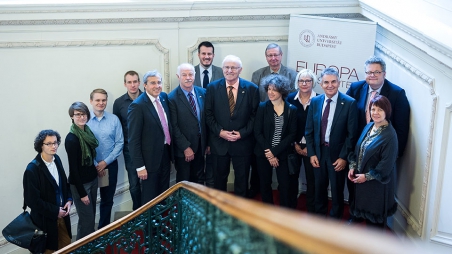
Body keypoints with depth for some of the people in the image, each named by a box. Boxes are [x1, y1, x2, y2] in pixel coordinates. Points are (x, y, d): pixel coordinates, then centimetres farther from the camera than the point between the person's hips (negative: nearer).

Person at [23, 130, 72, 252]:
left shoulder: (56, 159, -2)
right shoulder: (32, 169, -23)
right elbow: (32, 200, -21)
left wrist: (69, 200, -4)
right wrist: (54, 211, -18)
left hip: (62, 215, 6)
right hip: (45, 219, -6)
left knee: (66, 247, 19)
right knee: (49, 250, 11)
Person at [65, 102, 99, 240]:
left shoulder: (87, 131, 1)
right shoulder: (71, 139, -22)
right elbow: (73, 168, -19)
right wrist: (82, 193, -17)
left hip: (92, 179, 7)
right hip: (80, 183, -7)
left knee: (91, 216, 17)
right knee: (86, 219, 1)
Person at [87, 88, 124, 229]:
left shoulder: (114, 119, -4)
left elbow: (120, 143, -3)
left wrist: (105, 162, -10)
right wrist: (95, 165, -9)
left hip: (110, 165, 2)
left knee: (107, 200, 14)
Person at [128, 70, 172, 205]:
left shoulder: (164, 97, 2)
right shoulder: (137, 106, -18)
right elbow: (133, 140, -17)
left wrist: (170, 151, 9)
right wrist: (140, 166, -17)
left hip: (166, 154, 6)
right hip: (150, 158, -6)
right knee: (150, 198, 9)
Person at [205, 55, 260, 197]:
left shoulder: (251, 88, -4)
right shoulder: (212, 88, -1)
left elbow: (255, 115, -3)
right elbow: (208, 114, 0)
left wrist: (242, 133, -13)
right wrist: (220, 132, -12)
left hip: (242, 142, -1)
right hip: (219, 141, 1)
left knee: (242, 179, 11)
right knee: (219, 178, 15)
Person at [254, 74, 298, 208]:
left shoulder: (292, 110, -1)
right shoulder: (262, 107, -2)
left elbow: (292, 134, -3)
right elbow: (258, 132, -4)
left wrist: (275, 151, -11)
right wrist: (268, 153, -11)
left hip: (283, 154, 0)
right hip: (263, 154, 1)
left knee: (286, 186, -1)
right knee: (265, 185, 8)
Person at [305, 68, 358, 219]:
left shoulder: (349, 103, -11)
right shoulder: (315, 102, 1)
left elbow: (352, 134, -11)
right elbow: (309, 130, 5)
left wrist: (344, 157, -13)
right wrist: (311, 153, -2)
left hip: (337, 155, -3)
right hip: (318, 152, 3)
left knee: (337, 189, 11)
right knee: (319, 187, 16)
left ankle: (335, 218, 30)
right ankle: (320, 215, 36)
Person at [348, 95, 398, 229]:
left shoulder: (390, 135, -20)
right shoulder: (369, 127, 3)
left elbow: (387, 163, -20)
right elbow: (358, 148, 11)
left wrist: (367, 176, -17)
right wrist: (352, 167, 1)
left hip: (377, 181, -7)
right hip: (360, 177, 7)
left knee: (376, 212, 9)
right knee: (365, 208, 20)